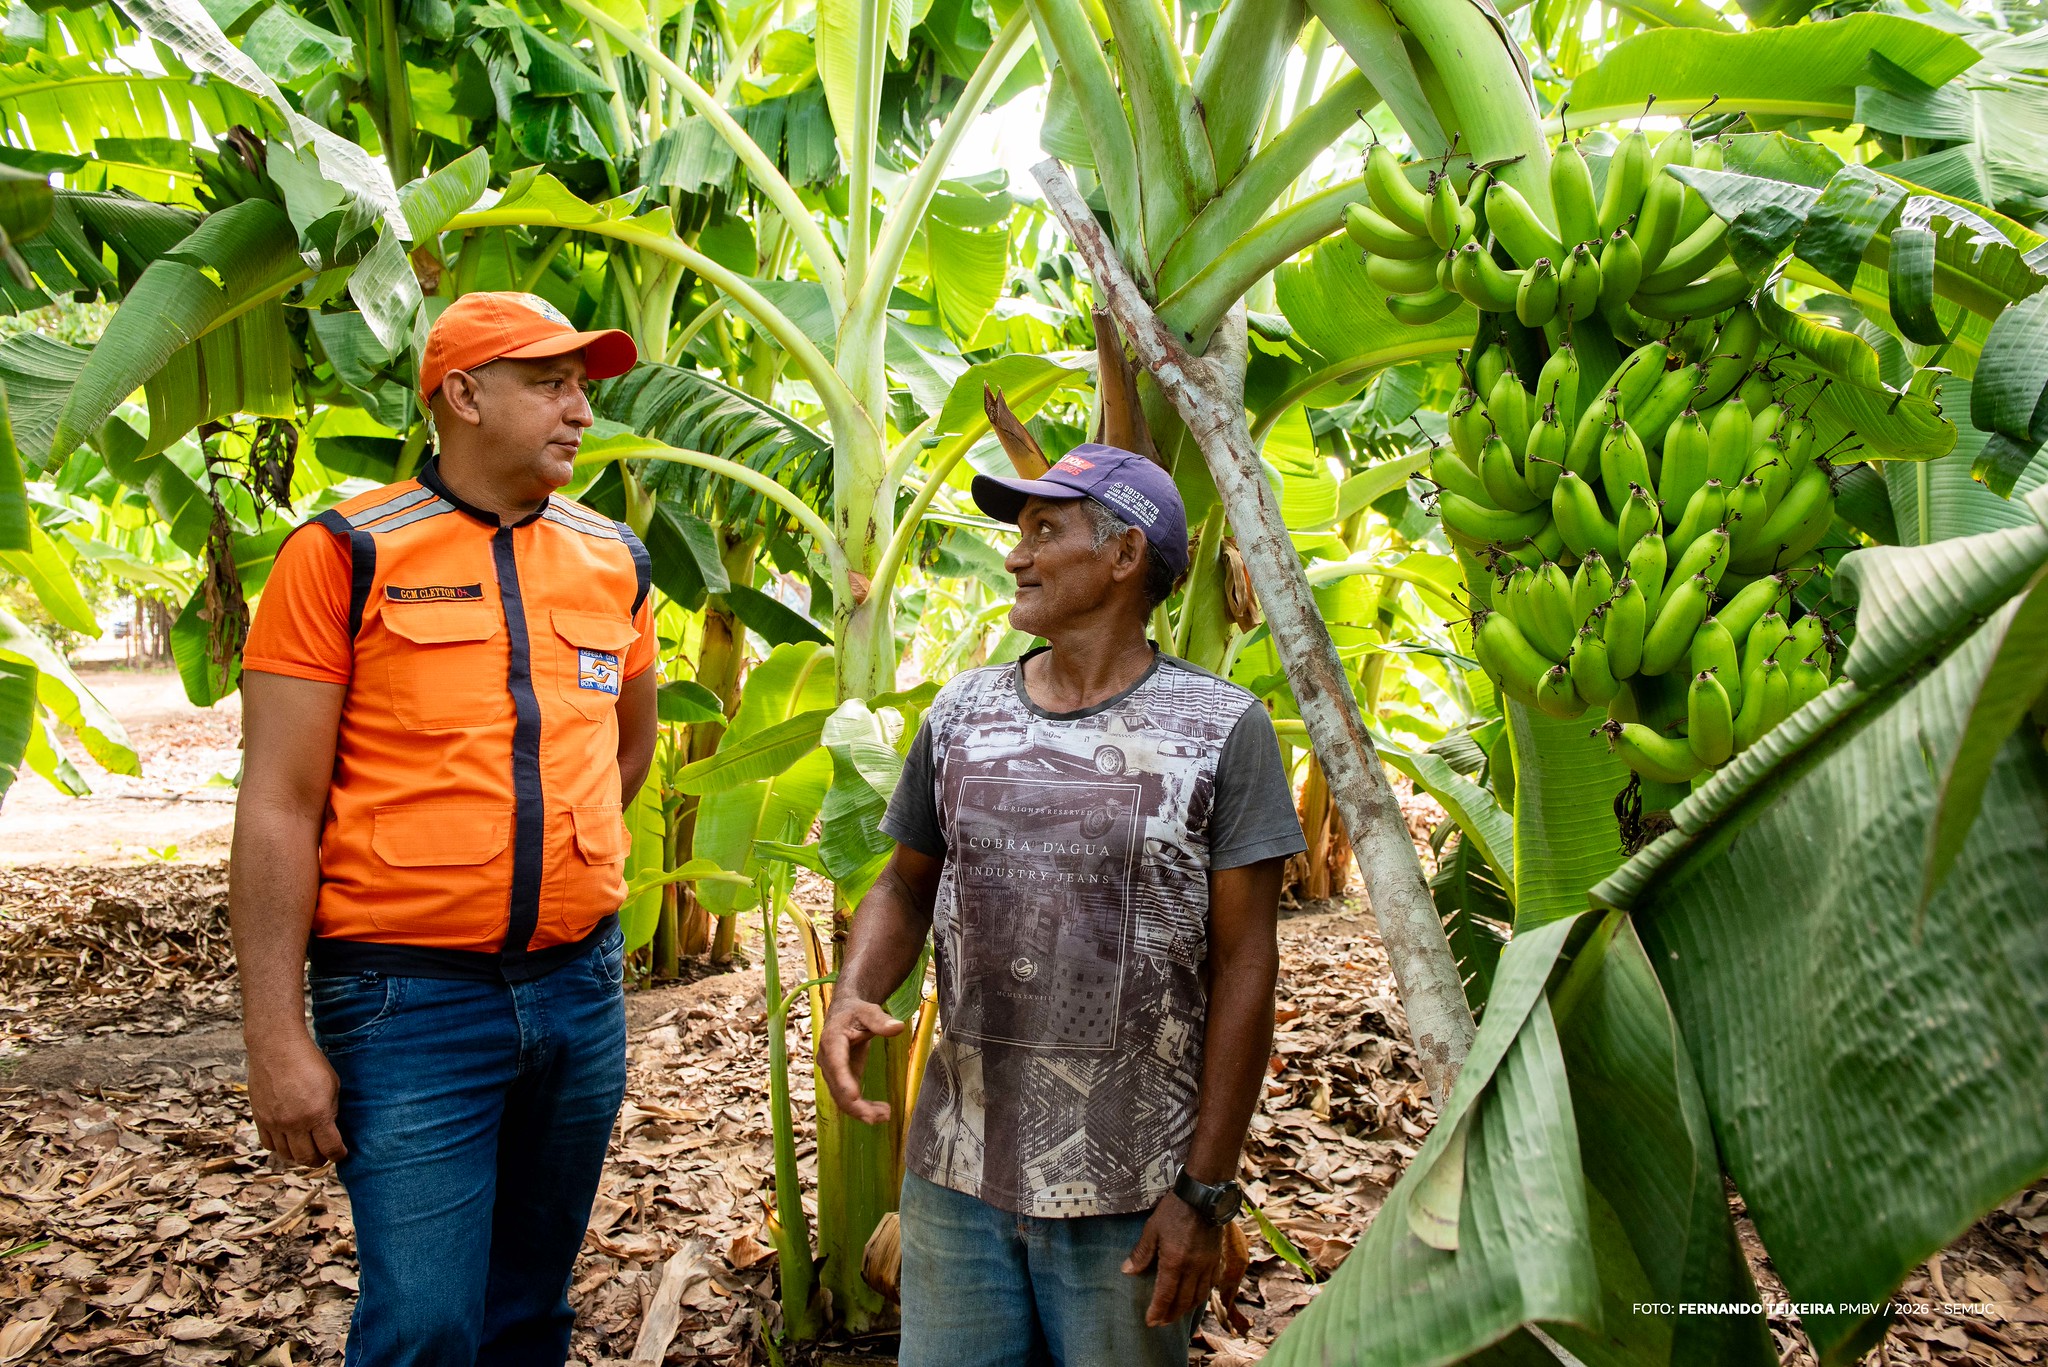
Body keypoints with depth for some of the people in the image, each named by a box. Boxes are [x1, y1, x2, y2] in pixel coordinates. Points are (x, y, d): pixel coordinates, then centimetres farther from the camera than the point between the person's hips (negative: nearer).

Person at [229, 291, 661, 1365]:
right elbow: (277, 809, -9)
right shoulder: (347, 553, -7)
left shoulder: (612, 559, 7)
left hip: (583, 984, 5)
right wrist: (276, 1038, -12)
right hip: (410, 998, -4)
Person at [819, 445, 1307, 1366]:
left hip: (1128, 1196, -3)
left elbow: (1243, 966, -8)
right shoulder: (961, 714, 4)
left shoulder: (1223, 729, -7)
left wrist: (1206, 1191, -9)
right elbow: (906, 885, 13)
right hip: (955, 1175, 4)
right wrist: (851, 998, -8)